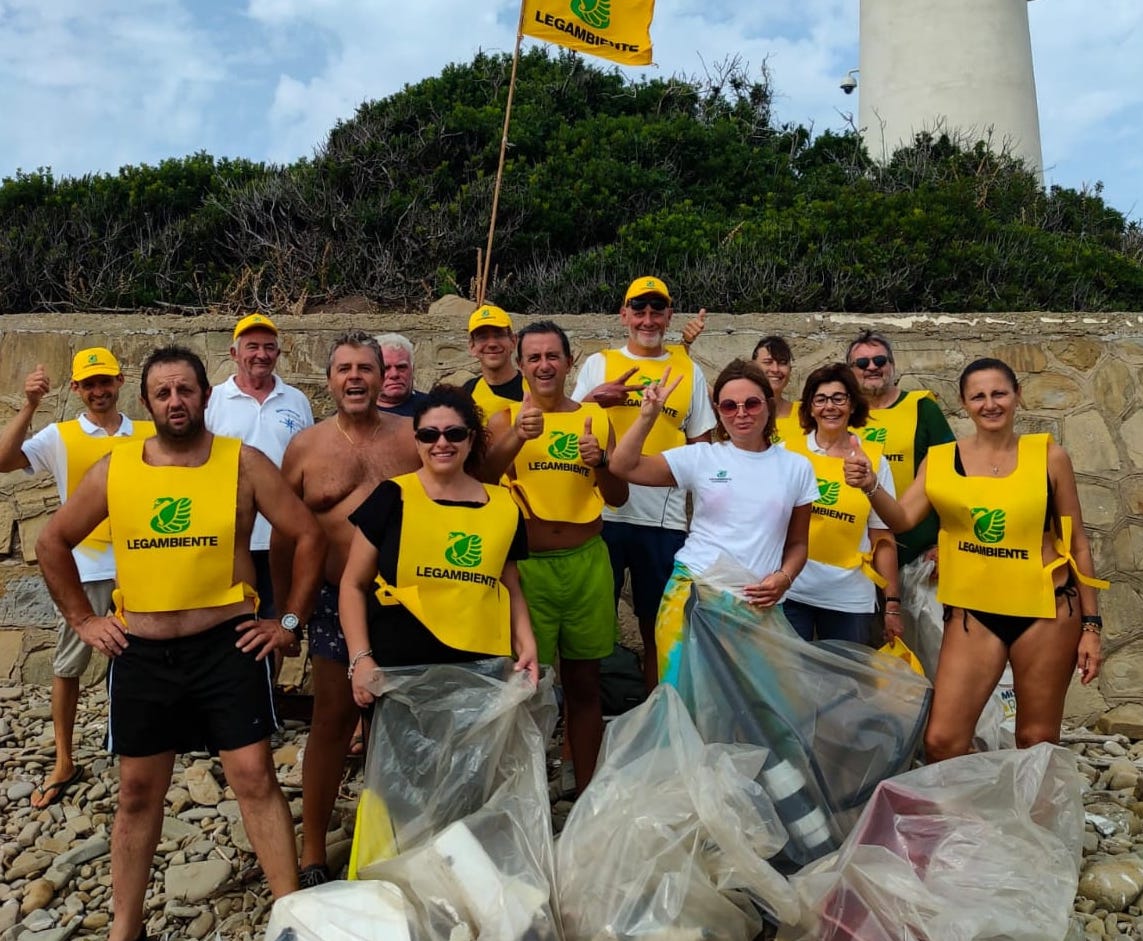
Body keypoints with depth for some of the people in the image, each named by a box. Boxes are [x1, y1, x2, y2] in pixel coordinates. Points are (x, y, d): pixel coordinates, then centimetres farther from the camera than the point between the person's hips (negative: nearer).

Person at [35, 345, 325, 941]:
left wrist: (289, 621, -5)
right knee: (138, 791, 14)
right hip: (140, 652, 3)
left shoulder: (244, 464, -6)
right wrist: (82, 619, 8)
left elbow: (308, 536, -4)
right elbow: (52, 542, 13)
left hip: (226, 645, -2)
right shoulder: (113, 469, 0)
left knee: (254, 778, -2)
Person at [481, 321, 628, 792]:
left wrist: (600, 462, -10)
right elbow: (481, 478, -18)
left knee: (584, 684, 12)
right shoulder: (505, 419, 1)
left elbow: (618, 497, 9)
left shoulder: (594, 417, 8)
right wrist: (517, 438, -35)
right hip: (527, 564, -2)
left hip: (586, 562, 3)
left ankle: (586, 792, 26)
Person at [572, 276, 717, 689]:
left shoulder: (689, 371, 10)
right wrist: (592, 401, -18)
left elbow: (699, 446, 12)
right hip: (604, 512, -1)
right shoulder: (598, 364, 7)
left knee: (657, 626, 10)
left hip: (665, 519, 1)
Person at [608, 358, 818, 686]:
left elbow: (797, 542, 13)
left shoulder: (796, 467, 7)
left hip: (757, 606, 2)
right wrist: (648, 414, -13)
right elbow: (622, 467, -5)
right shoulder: (700, 457, 1)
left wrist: (785, 578, -5)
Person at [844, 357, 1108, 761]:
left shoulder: (1049, 456, -2)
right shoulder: (940, 459, -1)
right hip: (972, 612, 1)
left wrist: (1090, 624, 3)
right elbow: (902, 519, -10)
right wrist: (870, 486, -29)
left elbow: (1077, 544, 3)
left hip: (1047, 609, 0)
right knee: (941, 742, -3)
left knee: (1037, 742, 12)